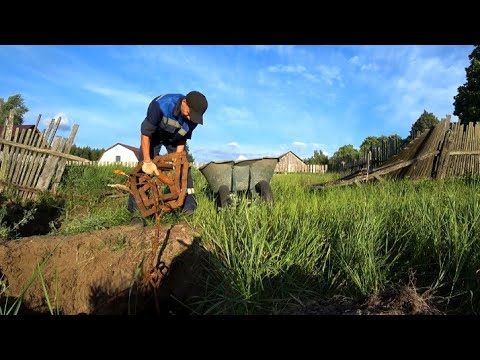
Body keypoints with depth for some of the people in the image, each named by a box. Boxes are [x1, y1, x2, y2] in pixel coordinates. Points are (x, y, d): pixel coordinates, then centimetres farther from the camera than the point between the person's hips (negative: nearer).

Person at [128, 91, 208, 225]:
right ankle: (136, 212, -10)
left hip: (174, 138, 3)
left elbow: (182, 140, -13)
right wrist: (147, 161, -29)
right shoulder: (161, 104, -40)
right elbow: (145, 133, -30)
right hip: (153, 135, -3)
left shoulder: (193, 116, -27)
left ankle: (189, 209, -3)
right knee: (144, 170, -13)